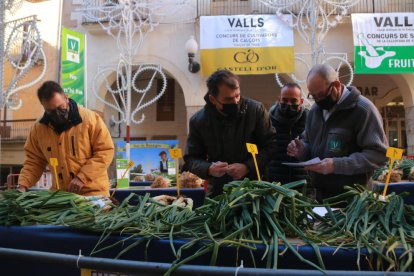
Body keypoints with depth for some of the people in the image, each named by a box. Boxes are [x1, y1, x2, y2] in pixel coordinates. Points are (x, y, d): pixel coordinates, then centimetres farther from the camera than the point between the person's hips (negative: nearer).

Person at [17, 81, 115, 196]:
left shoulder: (89, 118, -11)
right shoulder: (39, 128, 2)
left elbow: (106, 151, -11)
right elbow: (34, 161, 10)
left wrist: (82, 177, -17)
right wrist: (23, 186, -5)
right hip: (59, 194, 3)